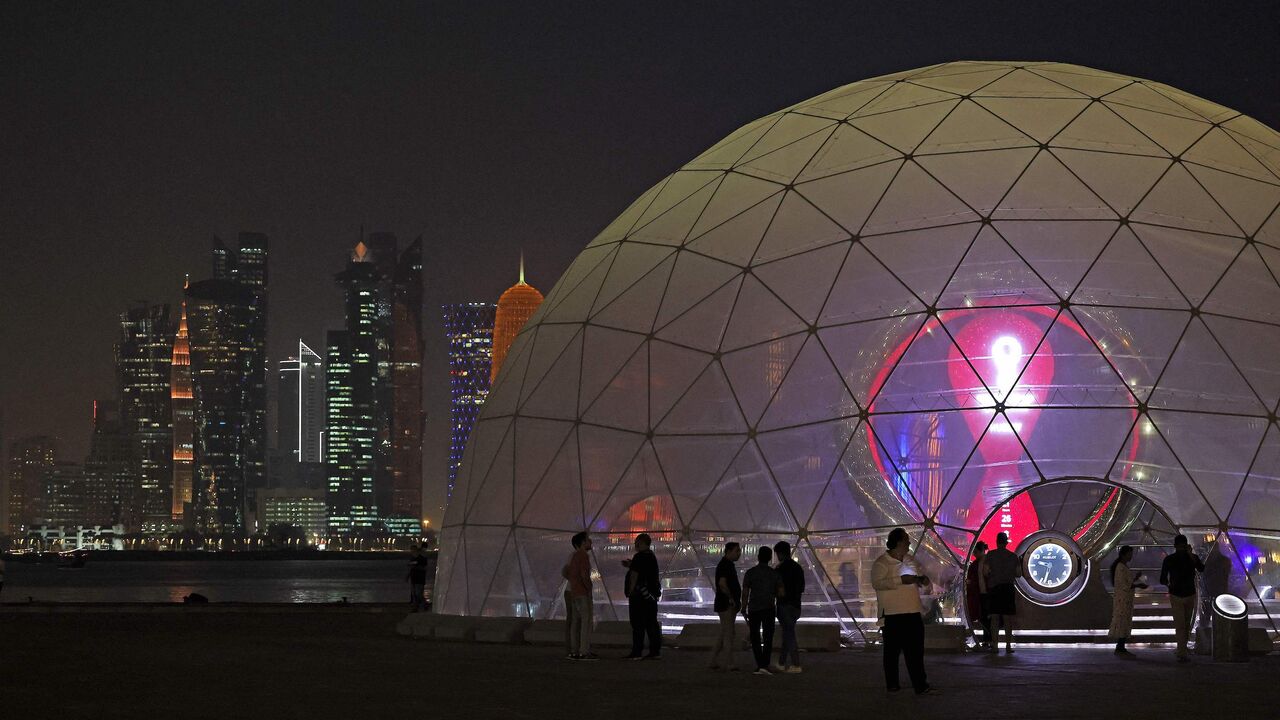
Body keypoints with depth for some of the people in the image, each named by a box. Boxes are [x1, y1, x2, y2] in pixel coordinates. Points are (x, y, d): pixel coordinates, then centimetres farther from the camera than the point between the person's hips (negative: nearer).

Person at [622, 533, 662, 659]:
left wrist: (630, 591, -11)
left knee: (638, 625, -7)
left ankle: (637, 652, -7)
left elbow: (634, 575, -17)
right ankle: (655, 651, 9)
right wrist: (630, 565, 29)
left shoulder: (639, 557, -13)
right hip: (651, 595, 9)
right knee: (651, 624, 9)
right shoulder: (652, 556, 16)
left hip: (639, 595, -9)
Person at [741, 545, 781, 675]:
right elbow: (780, 593, 0)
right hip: (769, 609, 0)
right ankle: (764, 665, -11)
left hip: (753, 609, 0)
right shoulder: (775, 574, 0)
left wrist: (744, 611, 4)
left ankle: (760, 665, 1)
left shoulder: (750, 573, -3)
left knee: (755, 638, 9)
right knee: (768, 639, 2)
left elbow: (745, 593, -4)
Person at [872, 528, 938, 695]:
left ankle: (920, 685, 6)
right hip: (893, 614, -6)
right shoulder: (882, 562, -8)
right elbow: (877, 582, -23)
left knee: (916, 650, 3)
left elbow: (916, 581, 31)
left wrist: (922, 580, 6)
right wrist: (901, 580, -25)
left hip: (913, 612, 6)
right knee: (893, 651, 3)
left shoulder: (910, 561, 16)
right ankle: (892, 684, 12)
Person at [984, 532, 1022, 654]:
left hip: (993, 588, -1)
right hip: (1008, 588, 1)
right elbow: (1018, 574, 3)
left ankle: (995, 645, -2)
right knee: (1008, 618, 3)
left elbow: (986, 572, -6)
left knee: (994, 617, 2)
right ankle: (1008, 645, 0)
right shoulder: (1013, 556, 3)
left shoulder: (990, 555, -2)